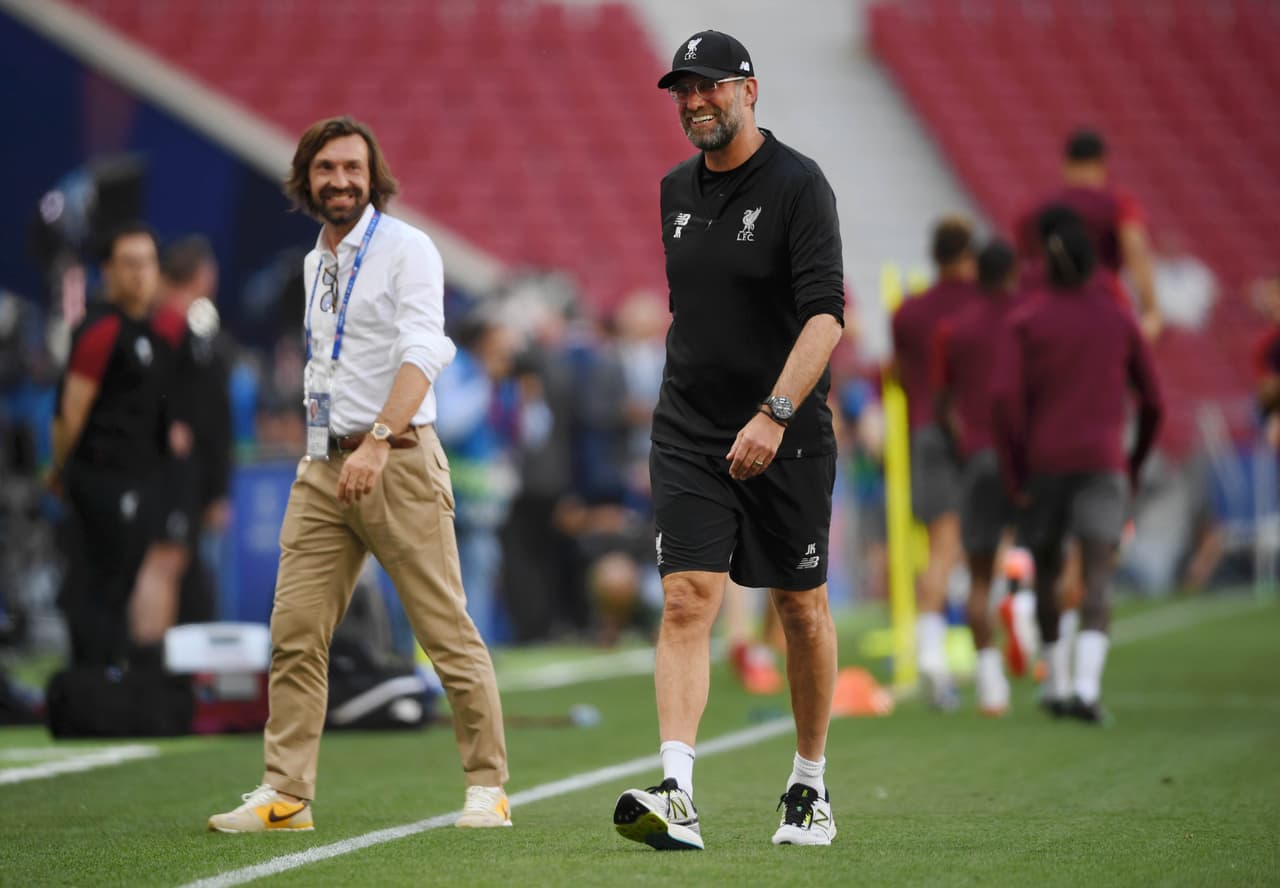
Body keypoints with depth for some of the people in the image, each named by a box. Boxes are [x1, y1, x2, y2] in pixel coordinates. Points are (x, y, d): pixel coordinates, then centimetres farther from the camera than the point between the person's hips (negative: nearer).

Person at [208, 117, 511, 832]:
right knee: (295, 633, -1)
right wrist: (334, 450, 18)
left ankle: (488, 788, 2)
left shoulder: (406, 249, -6)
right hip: (323, 470, 7)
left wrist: (379, 440, -32)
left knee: (447, 631, -5)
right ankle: (286, 794, 1)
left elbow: (424, 352, -20)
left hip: (398, 460, -7)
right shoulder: (316, 262, 17)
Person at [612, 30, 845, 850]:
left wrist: (775, 414, -31)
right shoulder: (677, 190, 9)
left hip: (786, 438, -4)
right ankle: (677, 797, -21)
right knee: (686, 601, -11)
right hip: (688, 437, 4)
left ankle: (811, 788, 25)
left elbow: (826, 313, -20)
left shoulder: (799, 185, -11)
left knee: (802, 606, 9)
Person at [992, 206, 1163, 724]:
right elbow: (1151, 400, 7)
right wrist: (1136, 464, 22)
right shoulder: (1119, 318, 5)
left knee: (1045, 572, 19)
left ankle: (1056, 685, 28)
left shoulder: (1026, 318, -2)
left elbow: (1005, 396, -13)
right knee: (1097, 580, -9)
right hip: (1103, 464, 0)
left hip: (1042, 466, 0)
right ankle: (1087, 688, -28)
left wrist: (1012, 472, -7)